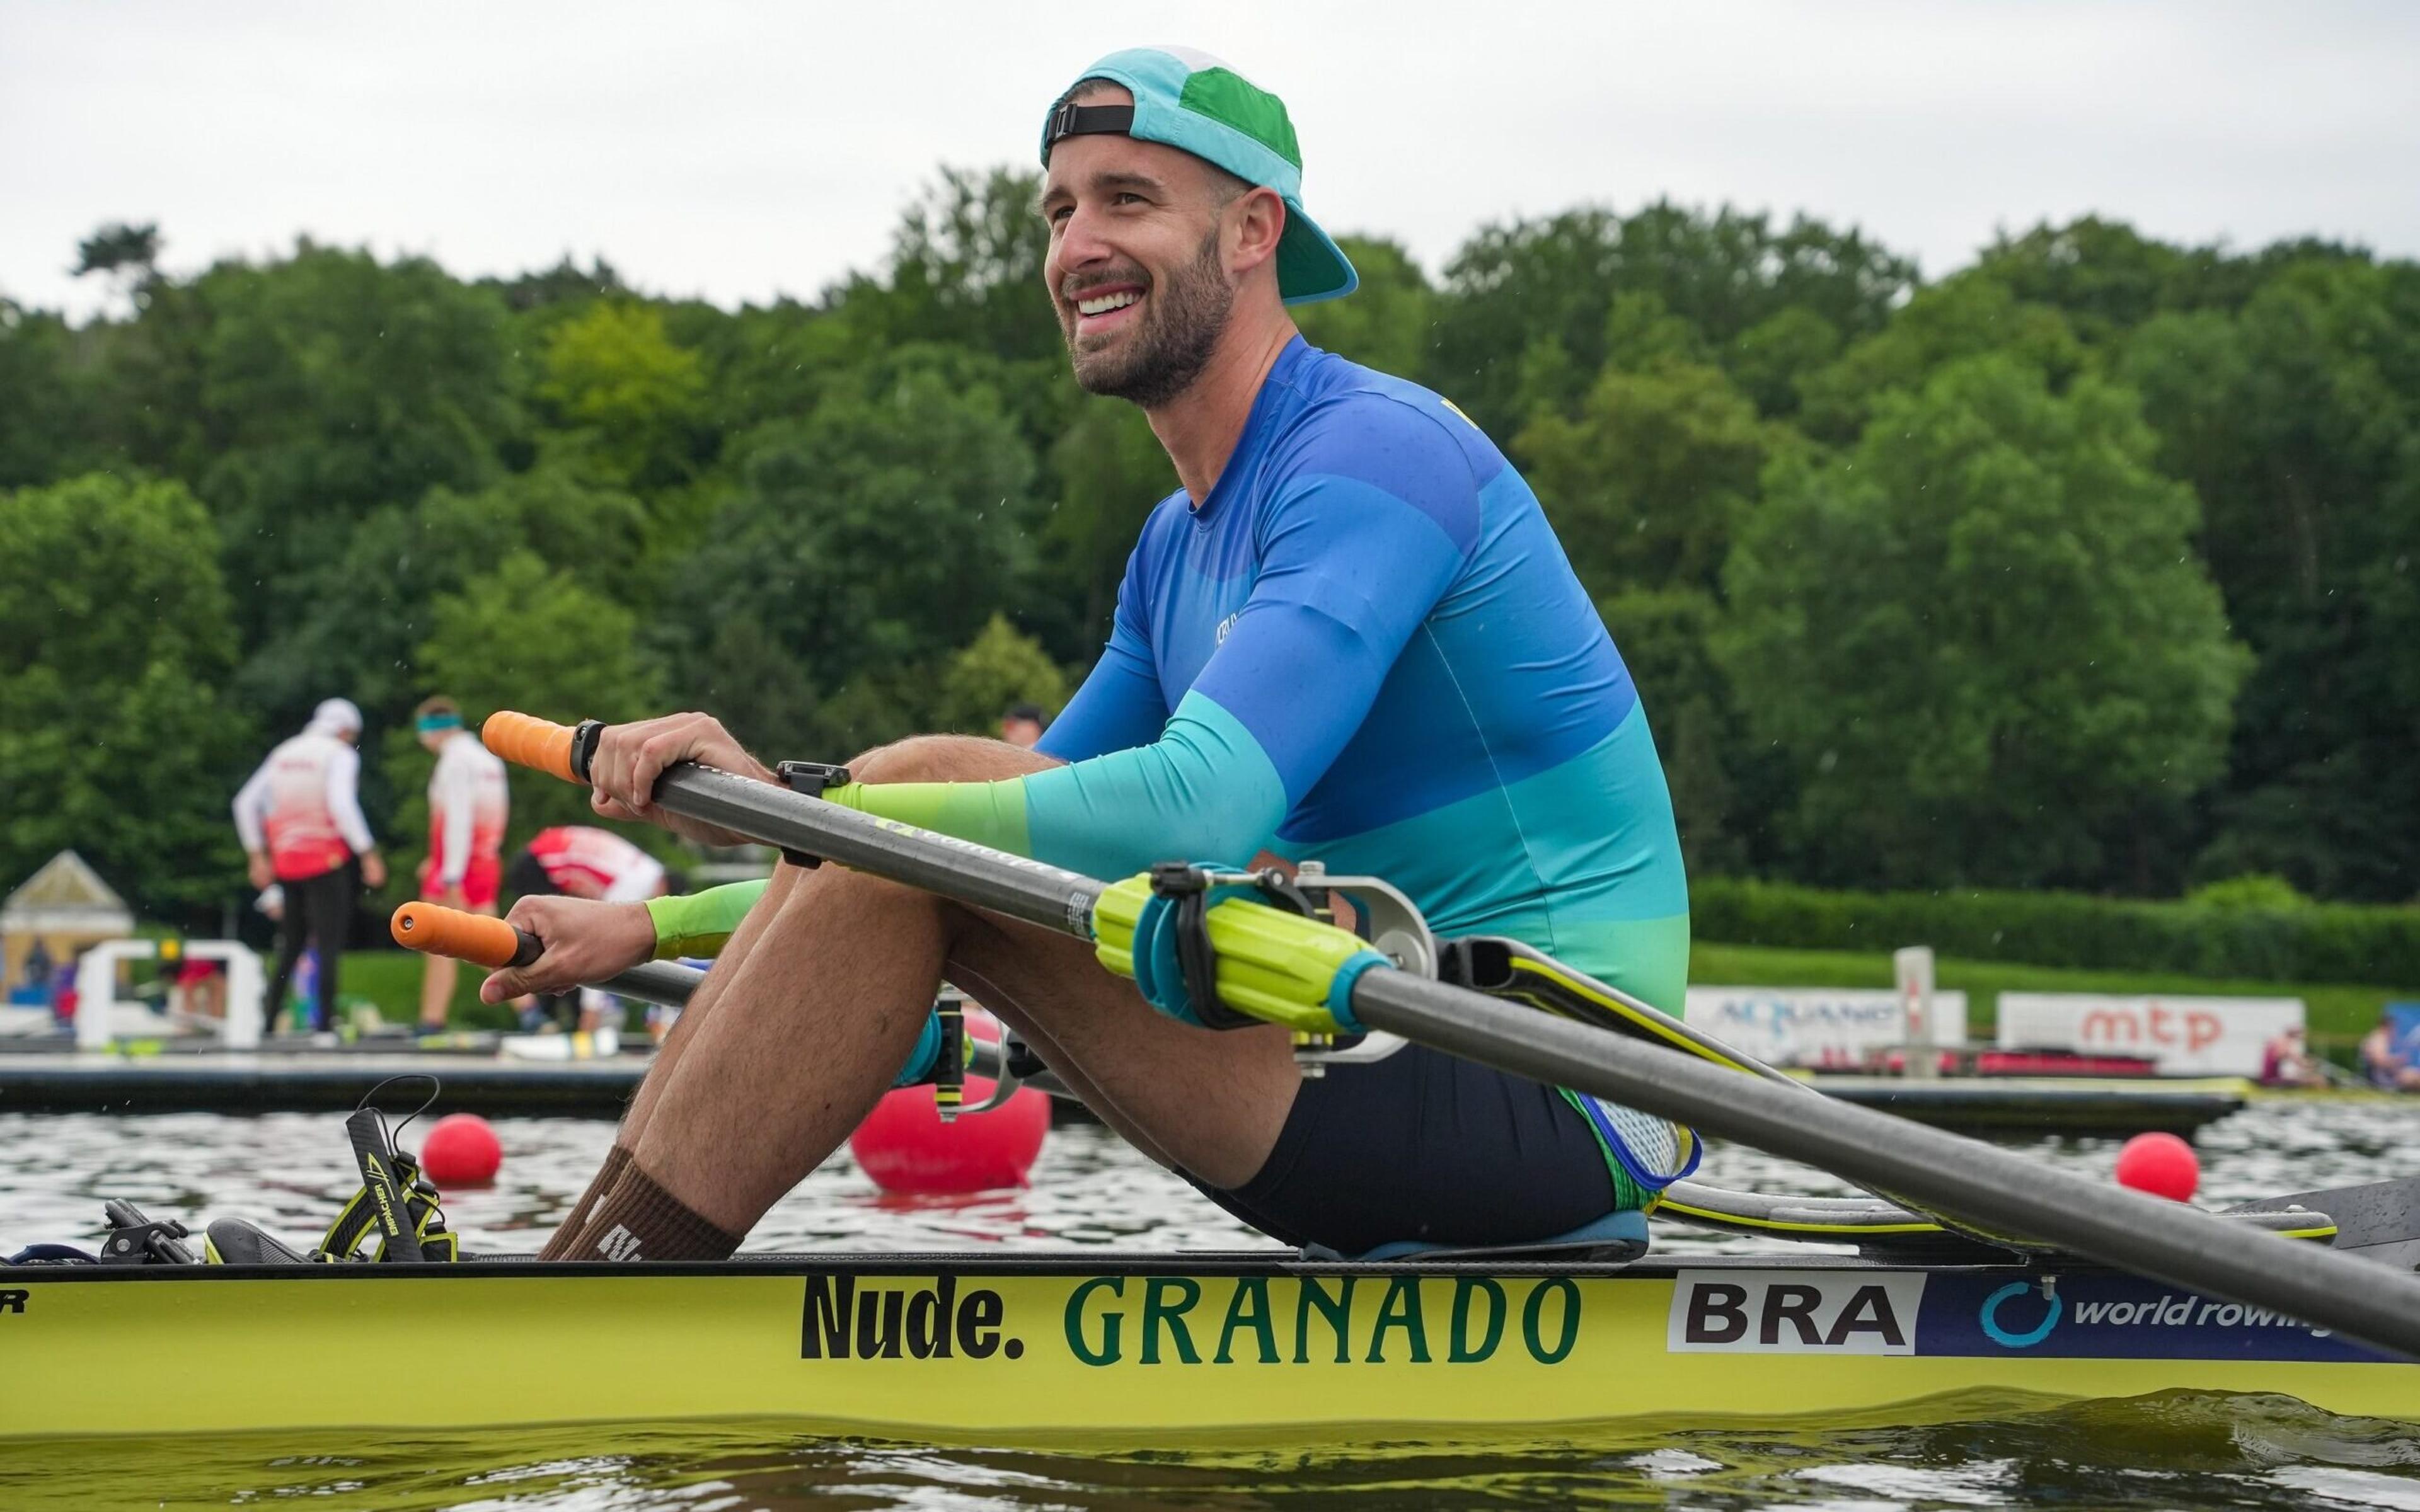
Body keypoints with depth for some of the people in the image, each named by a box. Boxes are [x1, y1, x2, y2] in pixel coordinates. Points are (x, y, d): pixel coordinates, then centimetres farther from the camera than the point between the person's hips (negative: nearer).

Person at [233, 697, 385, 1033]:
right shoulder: (341, 755, -5)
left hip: (286, 863, 6)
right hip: (327, 862, -6)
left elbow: (245, 803, 15)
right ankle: (324, 1021, -8)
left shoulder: (283, 754, 15)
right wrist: (368, 853, -20)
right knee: (329, 944, -4)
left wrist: (257, 854, 19)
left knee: (290, 945, 15)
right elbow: (341, 804, -21)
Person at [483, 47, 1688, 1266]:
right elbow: (1046, 837, 22)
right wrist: (657, 929, 15)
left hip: (1546, 1115, -9)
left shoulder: (1378, 450, -12)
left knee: (920, 799, -18)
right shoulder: (1178, 548, 18)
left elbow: (1199, 812, -26)